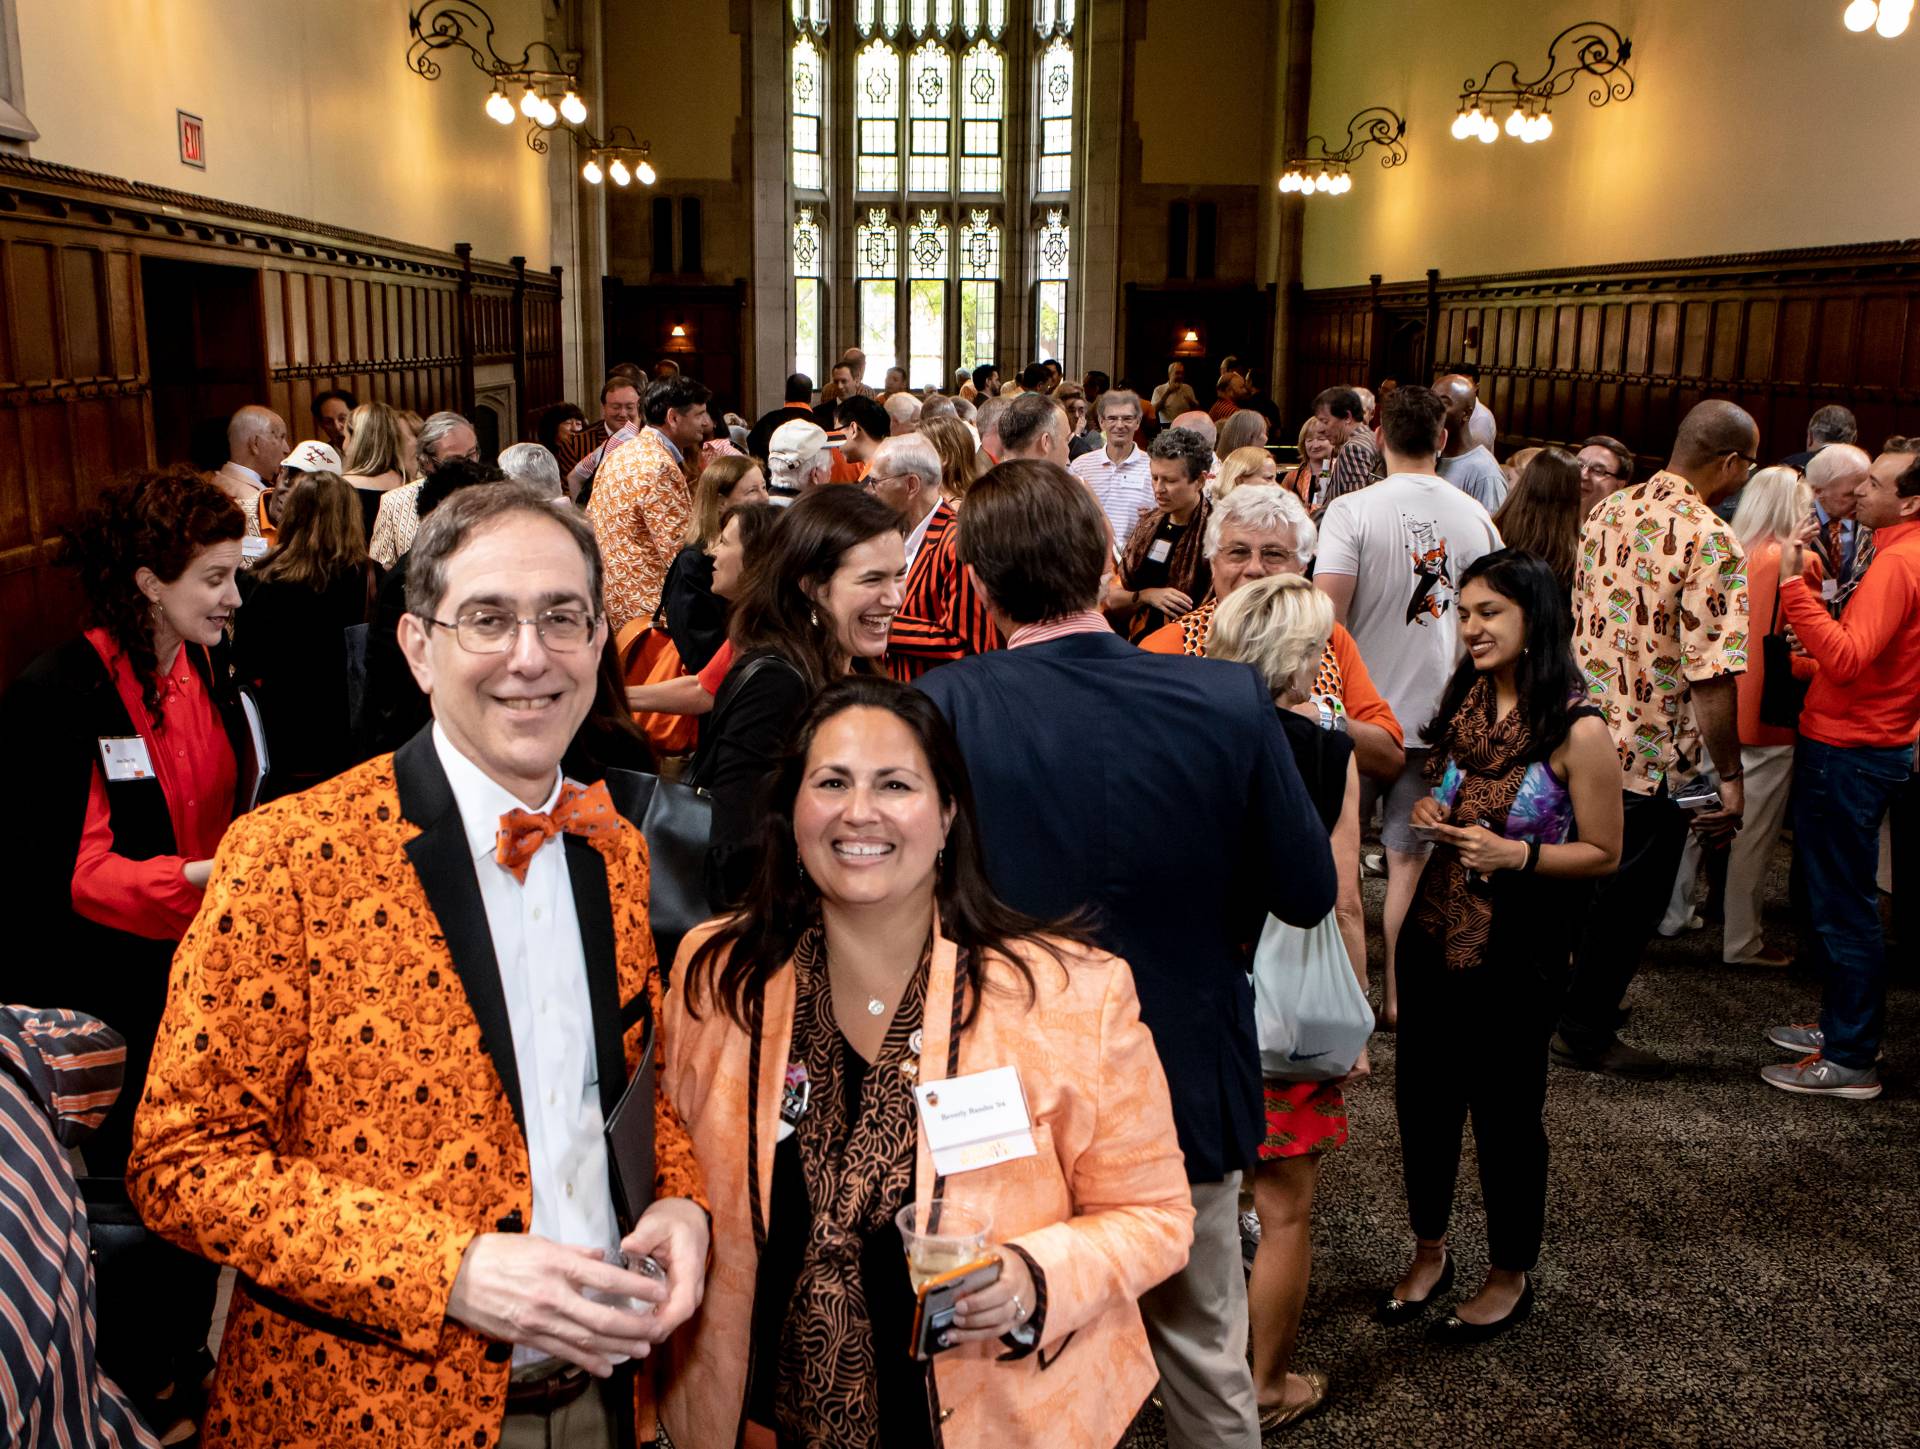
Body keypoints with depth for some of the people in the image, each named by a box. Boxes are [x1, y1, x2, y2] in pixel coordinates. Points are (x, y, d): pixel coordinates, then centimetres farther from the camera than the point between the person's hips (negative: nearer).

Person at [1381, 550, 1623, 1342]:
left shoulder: (1577, 729, -14)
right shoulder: (1461, 702, 5)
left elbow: (1603, 852, -9)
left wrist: (1515, 853, -22)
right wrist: (1426, 814, -3)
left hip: (1515, 952, -5)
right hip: (1435, 935, 6)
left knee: (1505, 1109, 8)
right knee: (1421, 1093, 13)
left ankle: (1510, 1277, 29)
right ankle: (1429, 1250, 35)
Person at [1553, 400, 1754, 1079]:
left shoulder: (1607, 512, 3)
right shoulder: (1711, 543, -20)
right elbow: (1711, 676, -23)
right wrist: (1730, 777, -16)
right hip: (1654, 753, -7)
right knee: (1630, 896, 9)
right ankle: (1586, 1030, 21)